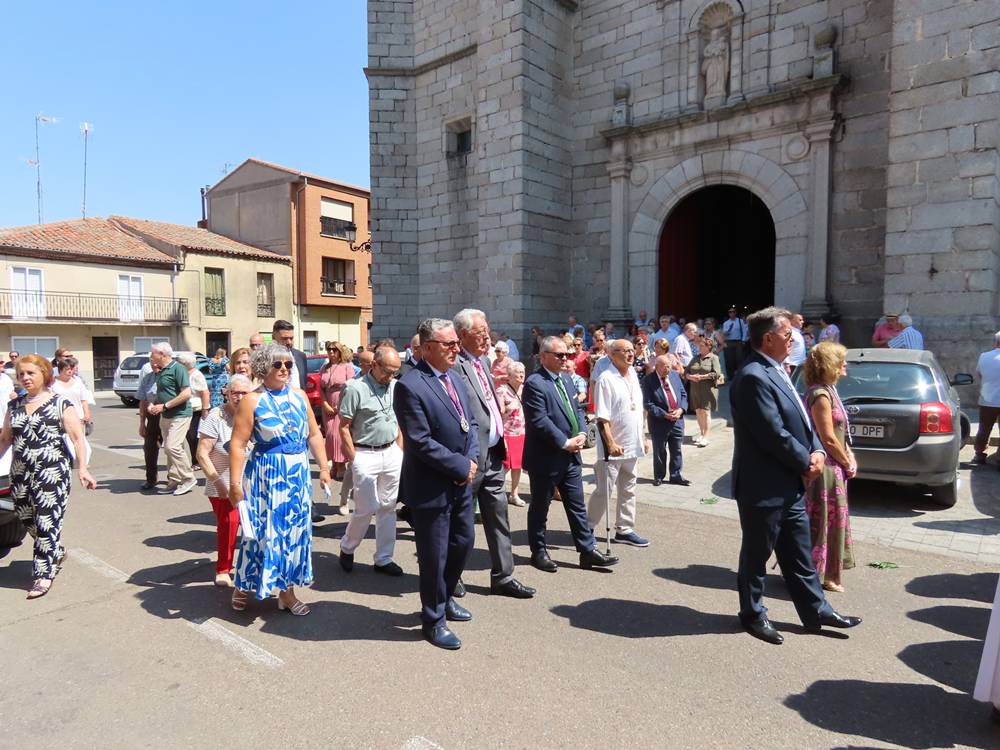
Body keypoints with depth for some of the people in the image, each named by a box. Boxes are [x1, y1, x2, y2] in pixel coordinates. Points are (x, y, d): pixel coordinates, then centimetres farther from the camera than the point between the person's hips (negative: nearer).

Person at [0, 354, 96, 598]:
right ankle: (57, 552, 35)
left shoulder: (61, 404, -5)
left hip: (52, 473, -5)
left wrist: (82, 468, -18)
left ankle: (44, 573, 6)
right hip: (20, 474, 6)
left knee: (47, 522, -4)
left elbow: (77, 437, -10)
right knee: (27, 520, 12)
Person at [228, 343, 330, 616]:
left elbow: (314, 434, 10)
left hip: (298, 473, 5)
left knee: (294, 530, 10)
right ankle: (242, 586, 28)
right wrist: (235, 484, -16)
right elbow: (238, 444, -12)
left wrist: (323, 468, 7)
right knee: (263, 530, 5)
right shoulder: (252, 400, -9)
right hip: (266, 474, -4)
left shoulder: (299, 395, 5)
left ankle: (287, 590, 24)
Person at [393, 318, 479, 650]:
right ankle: (433, 620, 29)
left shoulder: (455, 378, 7)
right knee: (434, 555, 7)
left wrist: (471, 459, -5)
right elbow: (420, 442, -23)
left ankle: (445, 597, 45)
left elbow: (471, 423, 12)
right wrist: (461, 466, -17)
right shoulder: (410, 386, -19)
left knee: (463, 542, 21)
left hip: (461, 483, 8)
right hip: (431, 487, -8)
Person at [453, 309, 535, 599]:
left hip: (494, 455, 8)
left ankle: (503, 576, 27)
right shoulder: (455, 366, -17)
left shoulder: (481, 361, 12)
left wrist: (502, 446, 14)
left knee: (499, 519, 14)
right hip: (471, 457, -8)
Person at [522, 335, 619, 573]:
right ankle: (539, 552, 23)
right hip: (545, 457, -8)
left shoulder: (565, 380, 12)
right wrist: (565, 443, -18)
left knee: (577, 506, 12)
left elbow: (577, 410, 16)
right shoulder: (534, 383, -15)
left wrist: (582, 433, -2)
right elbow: (539, 421, -21)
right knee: (540, 508, 9)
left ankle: (588, 550, 20)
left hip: (570, 455, 8)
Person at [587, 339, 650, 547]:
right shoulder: (606, 380, -14)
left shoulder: (633, 377, 10)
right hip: (613, 447, -7)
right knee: (603, 491, 1)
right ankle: (587, 529, 15)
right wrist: (611, 443, -23)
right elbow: (602, 417, -18)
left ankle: (624, 530, 25)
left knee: (628, 489, 14)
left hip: (632, 446, 8)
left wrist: (643, 439, 17)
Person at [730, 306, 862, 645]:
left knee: (799, 554, 20)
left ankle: (816, 610, 33)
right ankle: (753, 614, 25)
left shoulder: (776, 371, 10)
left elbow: (800, 419, 15)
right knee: (757, 554, 9)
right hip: (764, 486, -9)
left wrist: (816, 451, -2)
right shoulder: (753, 377, -22)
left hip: (790, 484, 9)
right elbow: (774, 434, -24)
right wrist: (805, 463, -10)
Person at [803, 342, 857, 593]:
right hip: (824, 468, -10)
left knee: (834, 519, 17)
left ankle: (827, 574, 29)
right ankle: (819, 575, 12)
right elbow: (828, 438, -20)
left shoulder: (828, 390, 12)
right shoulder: (820, 394, -19)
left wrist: (849, 456, 5)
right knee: (822, 521, 0)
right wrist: (847, 463, -8)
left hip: (834, 467, 10)